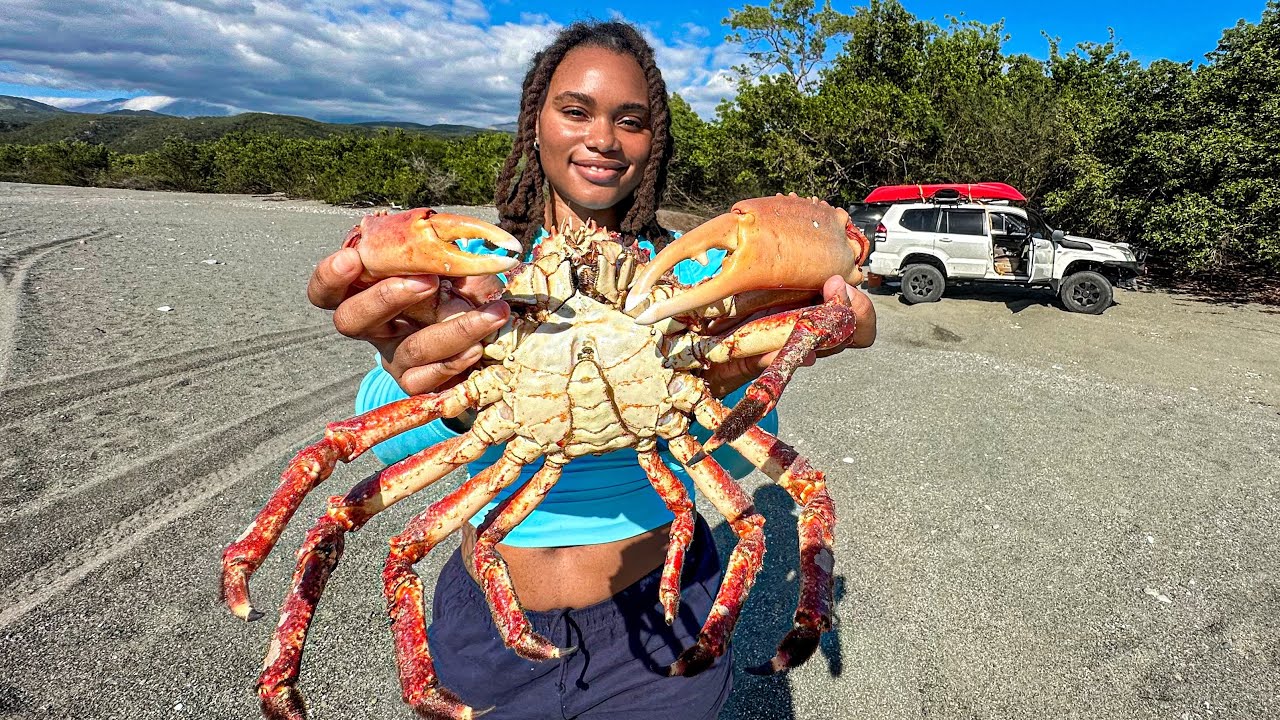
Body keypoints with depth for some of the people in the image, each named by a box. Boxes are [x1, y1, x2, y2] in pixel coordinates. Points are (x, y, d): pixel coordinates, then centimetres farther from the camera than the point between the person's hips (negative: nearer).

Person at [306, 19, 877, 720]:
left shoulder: (692, 268, -6)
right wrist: (426, 384, -44)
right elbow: (385, 439, -21)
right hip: (487, 624, 1)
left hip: (658, 612, 0)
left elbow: (737, 458, -17)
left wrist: (732, 386, -39)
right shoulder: (467, 264, -7)